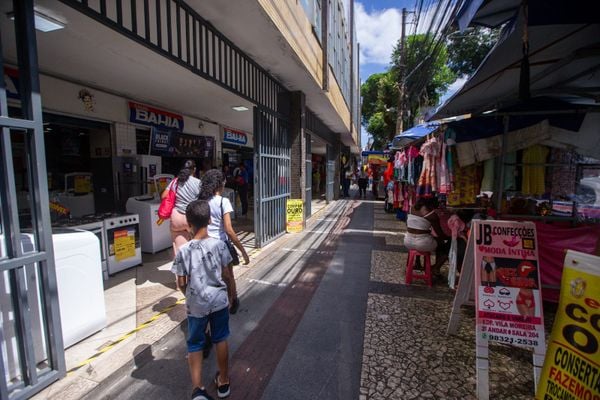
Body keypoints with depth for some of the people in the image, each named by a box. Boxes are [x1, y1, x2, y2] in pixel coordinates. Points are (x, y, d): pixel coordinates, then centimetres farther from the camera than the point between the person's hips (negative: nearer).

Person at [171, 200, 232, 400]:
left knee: (195, 344, 19)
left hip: (196, 305, -1)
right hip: (219, 300, 1)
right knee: (221, 340, 20)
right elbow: (225, 273, -2)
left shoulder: (183, 250, -15)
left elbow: (181, 284, -9)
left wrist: (190, 295, 12)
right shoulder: (219, 244, -13)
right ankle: (223, 382, 35)